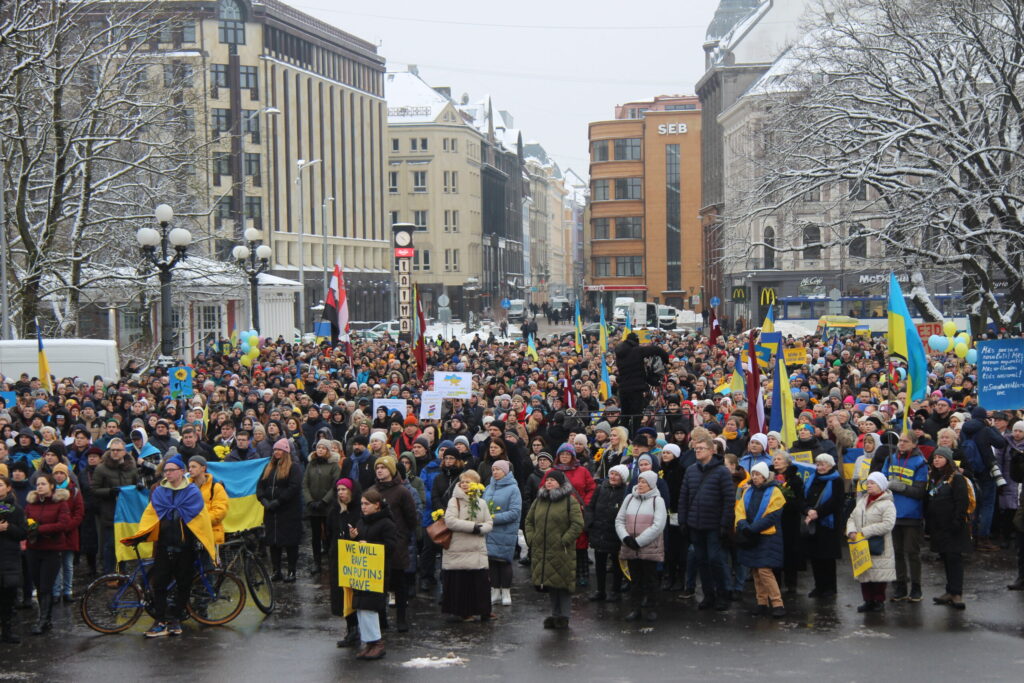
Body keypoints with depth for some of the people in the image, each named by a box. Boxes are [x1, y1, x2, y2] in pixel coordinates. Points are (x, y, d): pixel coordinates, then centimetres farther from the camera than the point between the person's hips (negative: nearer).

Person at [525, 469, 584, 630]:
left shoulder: (569, 501, -4)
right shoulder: (539, 500, 14)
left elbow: (578, 524, -10)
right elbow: (529, 521, 19)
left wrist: (565, 541, -14)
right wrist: (531, 539, 6)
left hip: (562, 552, -5)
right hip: (541, 551, 5)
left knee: (563, 583, -3)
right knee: (550, 585, 10)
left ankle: (564, 616, 6)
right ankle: (555, 615, 19)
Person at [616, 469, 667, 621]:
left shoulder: (657, 500, -4)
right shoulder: (629, 498, 10)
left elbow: (658, 525, -13)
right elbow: (619, 520, 8)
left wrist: (639, 541, -16)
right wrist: (625, 537, -10)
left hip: (650, 548, -4)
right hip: (630, 547, 4)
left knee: (650, 579, 3)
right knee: (635, 579, 10)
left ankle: (651, 609, 13)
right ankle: (636, 608, 18)